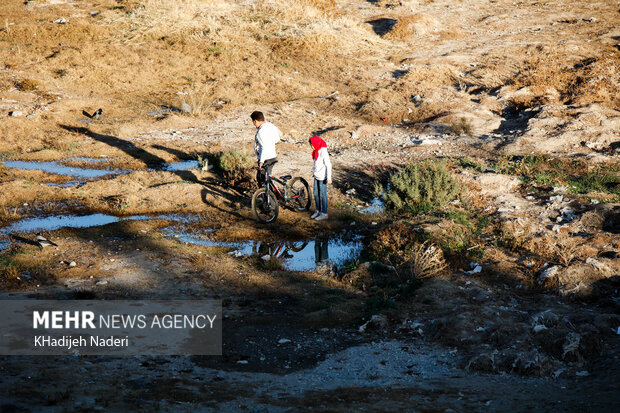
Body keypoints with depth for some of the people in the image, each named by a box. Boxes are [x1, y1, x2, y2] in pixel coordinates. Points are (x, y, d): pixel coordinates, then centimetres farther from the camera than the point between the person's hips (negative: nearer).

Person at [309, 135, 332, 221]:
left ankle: (324, 213, 8)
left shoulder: (323, 152, -19)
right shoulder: (316, 151, 7)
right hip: (317, 176, 8)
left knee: (322, 195, -1)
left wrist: (329, 178, -22)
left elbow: (328, 165, -20)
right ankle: (318, 211, 28)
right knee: (316, 194, 14)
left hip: (322, 177, -8)